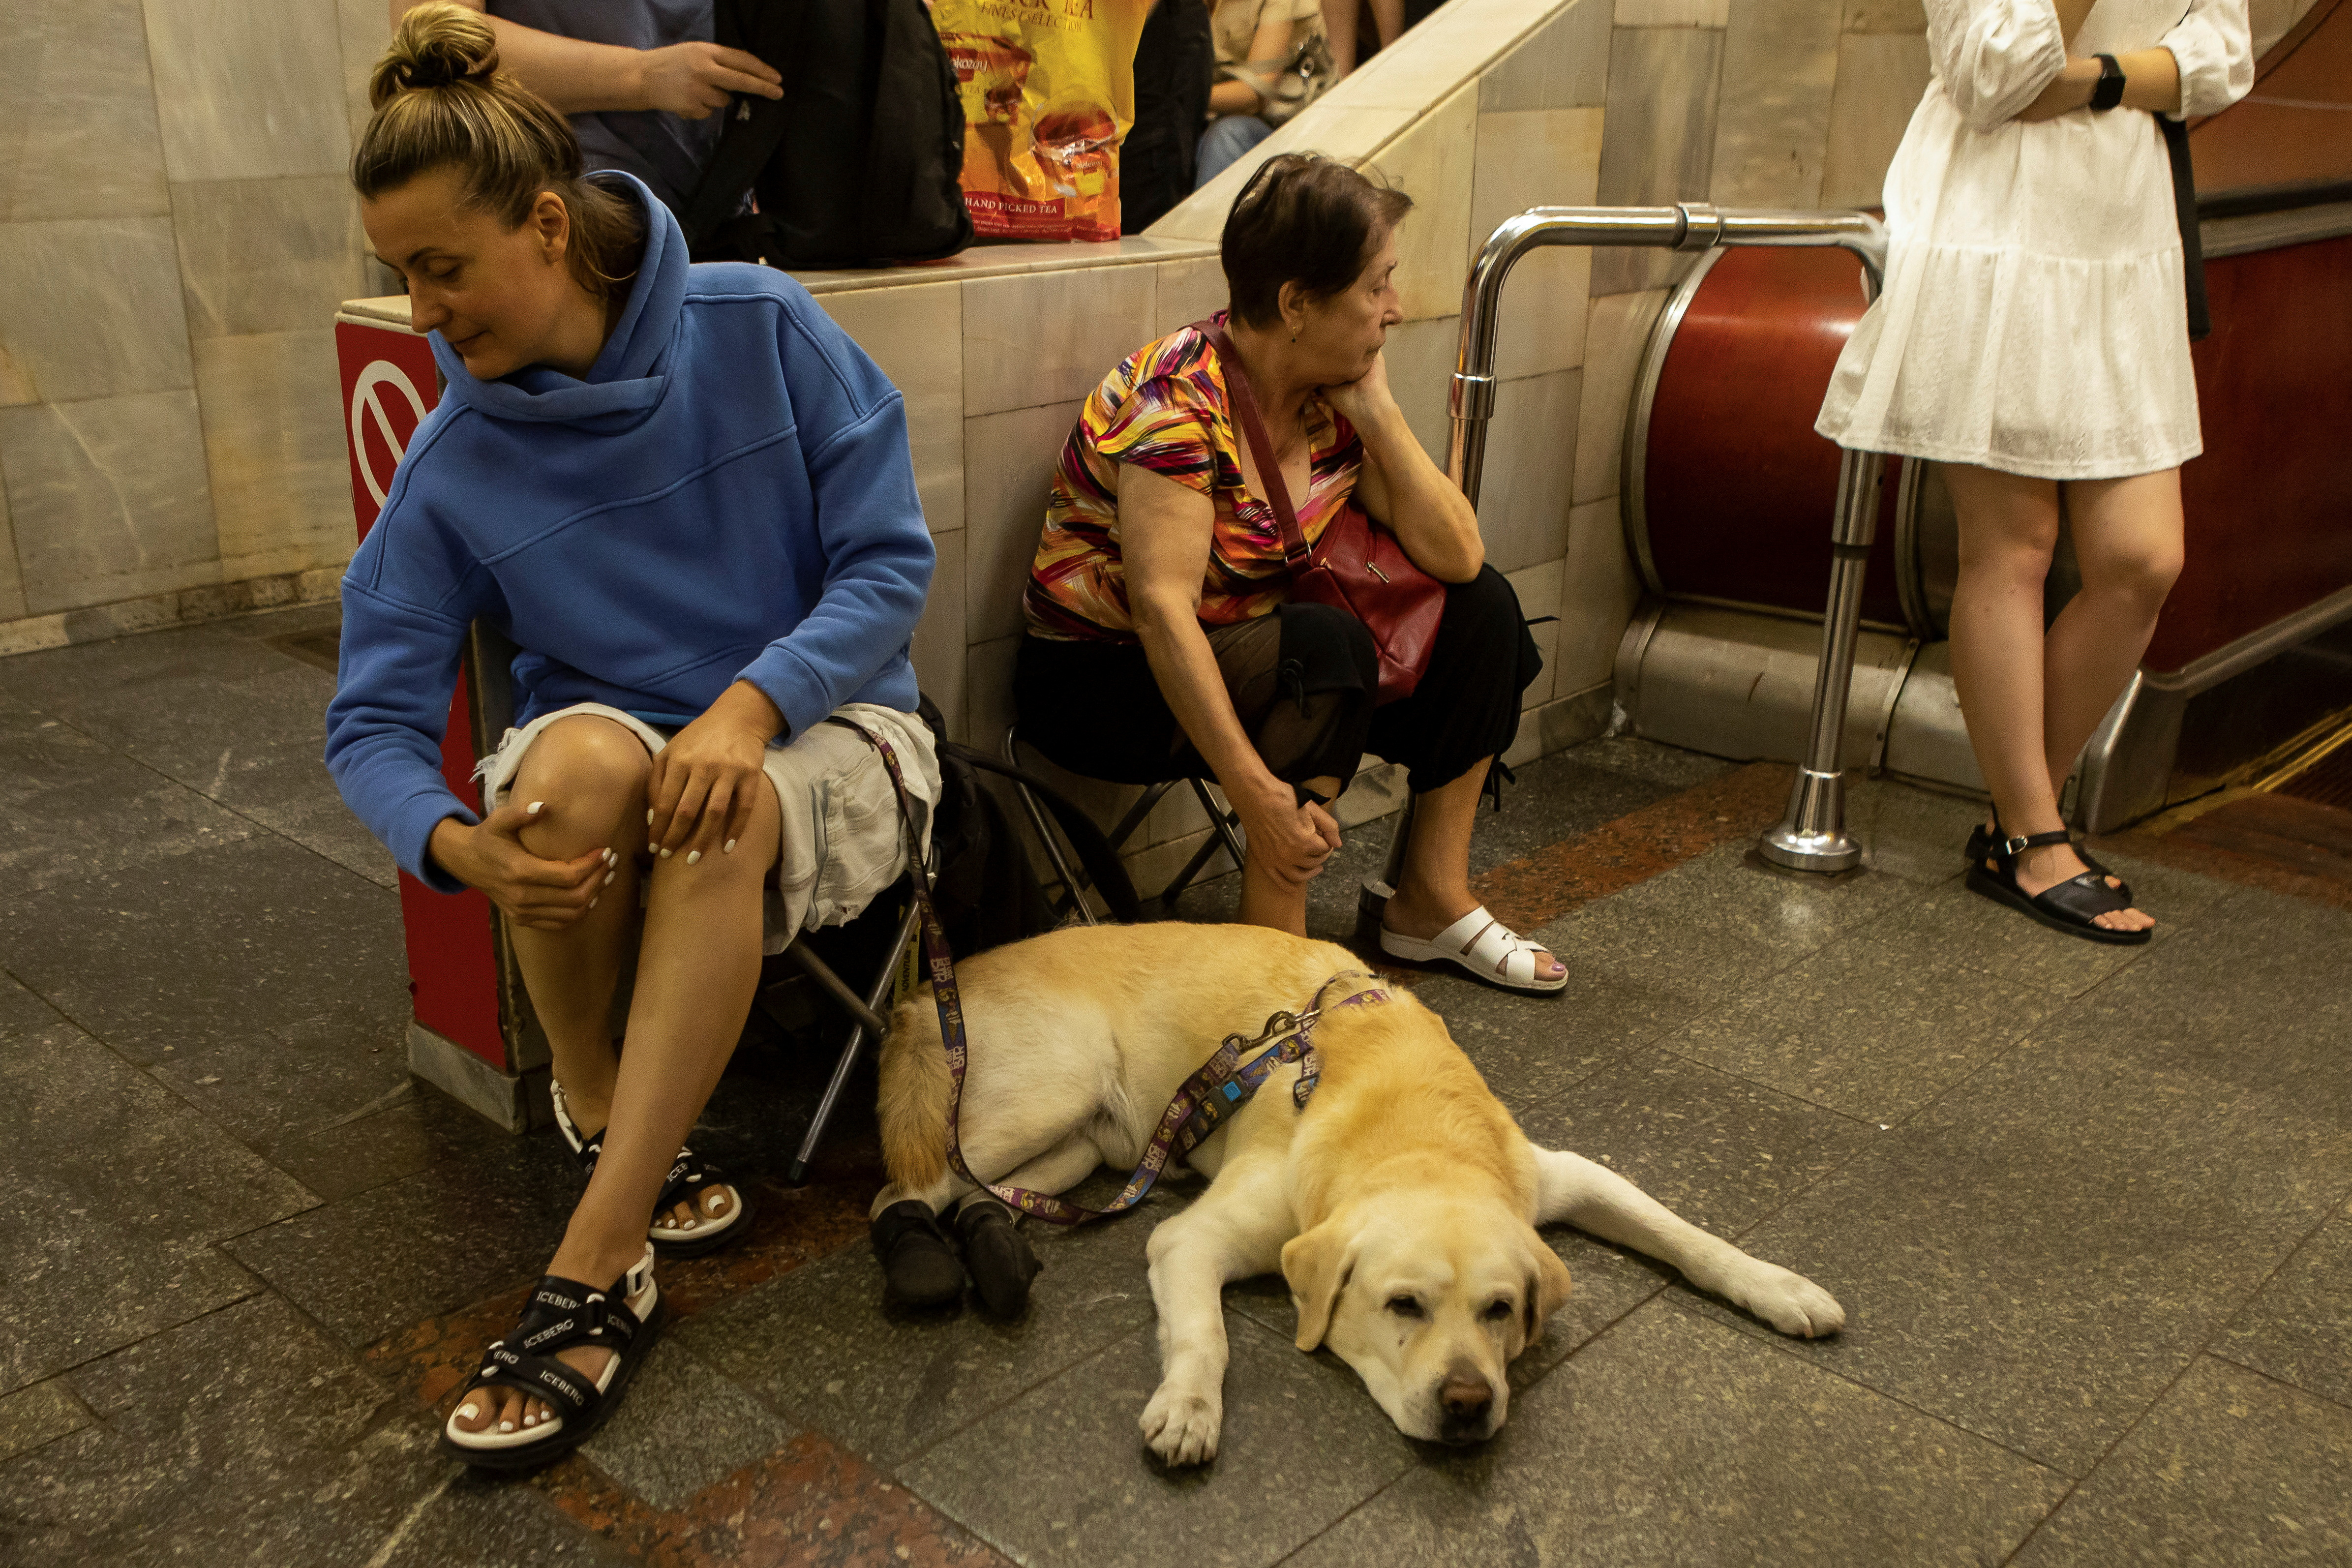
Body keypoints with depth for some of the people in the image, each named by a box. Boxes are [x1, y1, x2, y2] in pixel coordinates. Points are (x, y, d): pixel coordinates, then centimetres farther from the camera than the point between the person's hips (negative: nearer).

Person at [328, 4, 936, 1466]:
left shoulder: (760, 328, -9)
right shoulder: (455, 464, -5)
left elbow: (891, 559, -10)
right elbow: (374, 721, -5)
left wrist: (749, 703, -27)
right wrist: (452, 840, -28)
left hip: (824, 739, -1)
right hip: (610, 767, 2)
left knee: (722, 820, -37)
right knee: (579, 753, -35)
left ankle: (595, 1271, -28)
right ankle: (598, 1101, -10)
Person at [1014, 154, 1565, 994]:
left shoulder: (1332, 396, -2)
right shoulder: (1179, 398, -24)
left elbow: (1457, 558, -5)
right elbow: (1161, 606, -33)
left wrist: (1377, 412, -15)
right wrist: (1256, 790, -39)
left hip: (1245, 656, 8)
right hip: (1102, 677, -8)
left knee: (1481, 608, -1)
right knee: (1325, 645, -33)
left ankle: (1431, 900, 4)